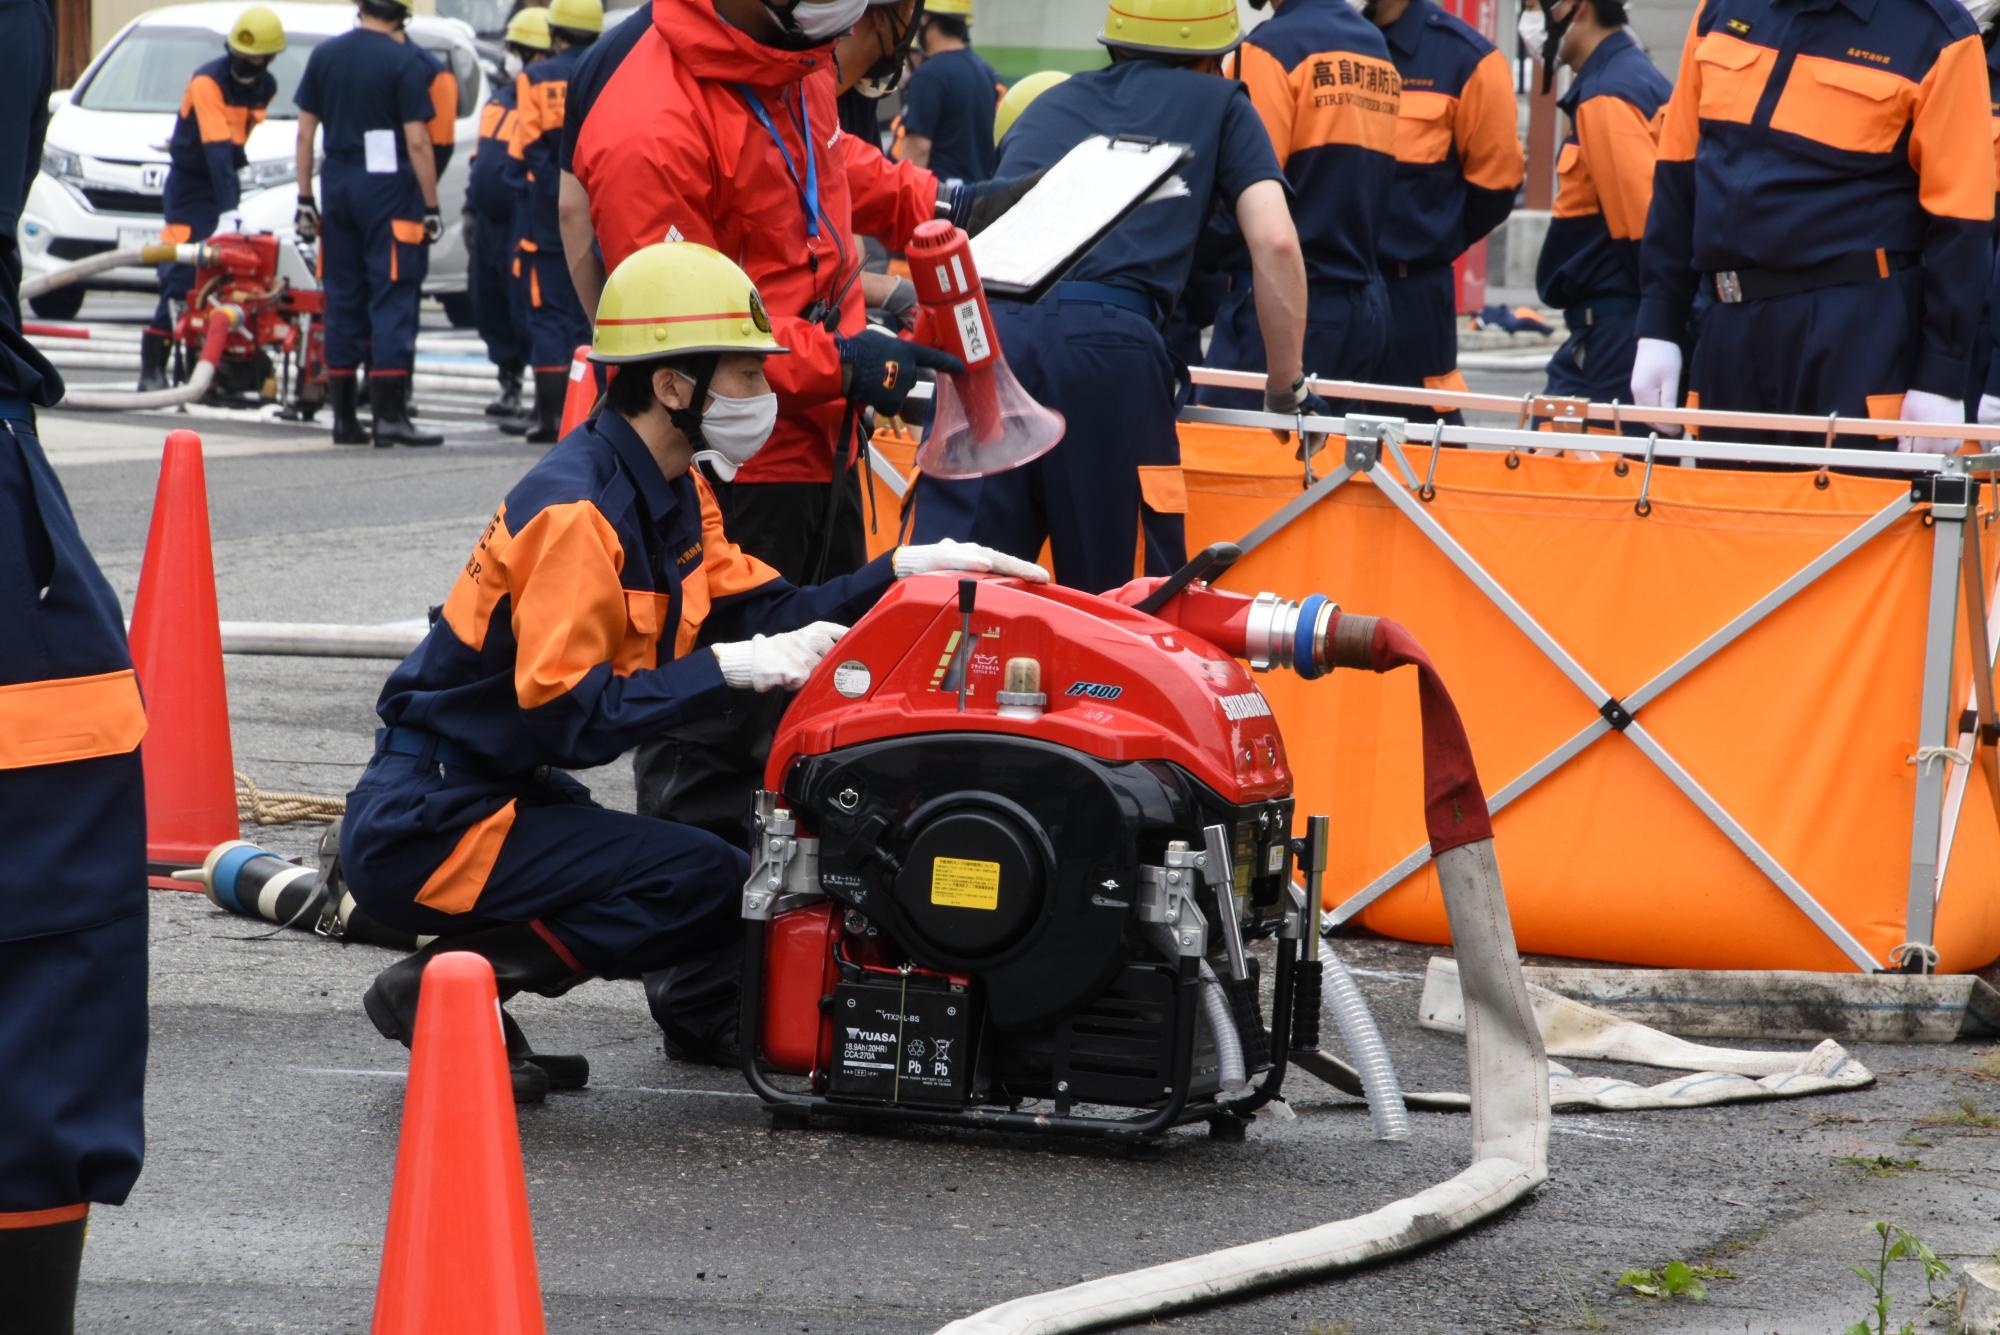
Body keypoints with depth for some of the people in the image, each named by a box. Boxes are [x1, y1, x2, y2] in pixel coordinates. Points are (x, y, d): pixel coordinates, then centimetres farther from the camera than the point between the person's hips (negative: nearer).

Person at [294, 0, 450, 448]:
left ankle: (344, 417, 12)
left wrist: (305, 200, 13)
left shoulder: (325, 55, 7)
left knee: (343, 301, 10)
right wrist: (431, 206, -8)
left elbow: (305, 132, 8)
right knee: (393, 300, -4)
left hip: (339, 186, 5)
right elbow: (417, 142, -14)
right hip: (389, 189, -5)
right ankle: (390, 416, -9)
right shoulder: (405, 62, -10)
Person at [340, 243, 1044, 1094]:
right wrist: (728, 669, -25)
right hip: (425, 824, -10)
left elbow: (763, 612, 9)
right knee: (713, 887, -17)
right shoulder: (575, 510, -22)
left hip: (507, 795, 10)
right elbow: (566, 714, -26)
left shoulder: (672, 496, 9)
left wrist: (902, 571, 0)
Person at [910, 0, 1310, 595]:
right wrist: (1286, 387, 20)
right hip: (1110, 342, -3)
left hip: (984, 329, 3)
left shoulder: (1048, 105, 33)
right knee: (1113, 593, 5)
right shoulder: (1218, 105, 22)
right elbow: (1275, 242, 9)